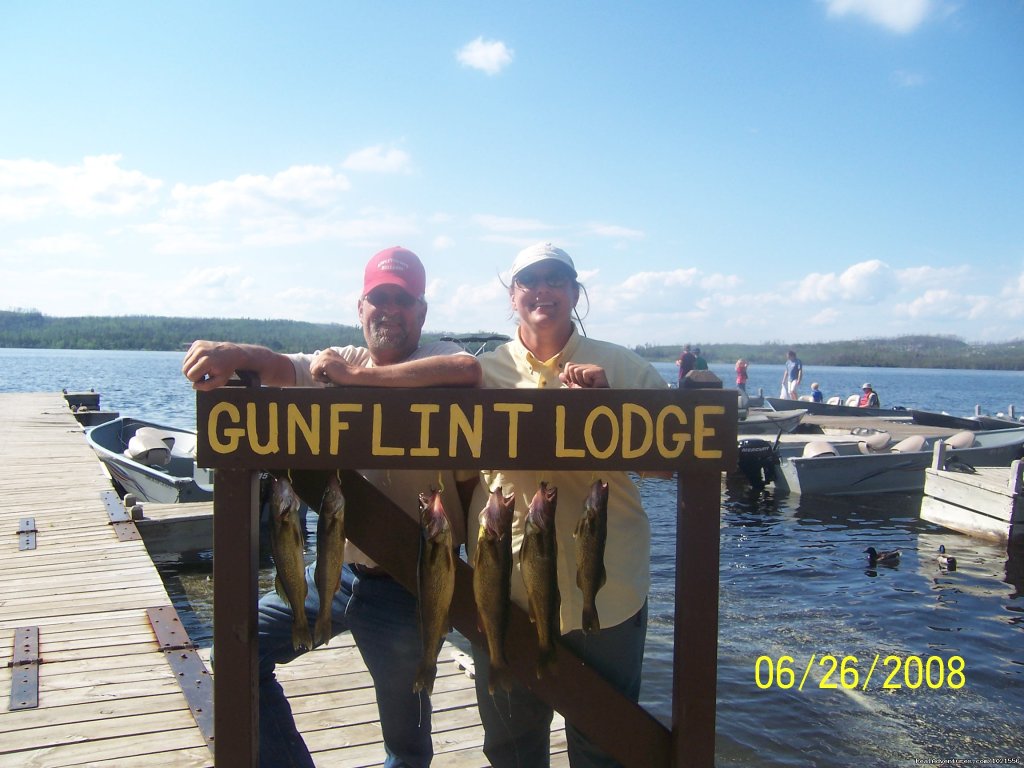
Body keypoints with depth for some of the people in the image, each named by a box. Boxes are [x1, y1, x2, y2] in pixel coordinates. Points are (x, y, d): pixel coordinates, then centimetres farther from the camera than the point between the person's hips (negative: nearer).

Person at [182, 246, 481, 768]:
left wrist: (359, 376, -29)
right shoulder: (337, 363, 5)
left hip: (406, 584, -5)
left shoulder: (434, 358, -10)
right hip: (337, 567, 5)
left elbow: (468, 370, -33)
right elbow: (281, 367, -12)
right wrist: (234, 353, -35)